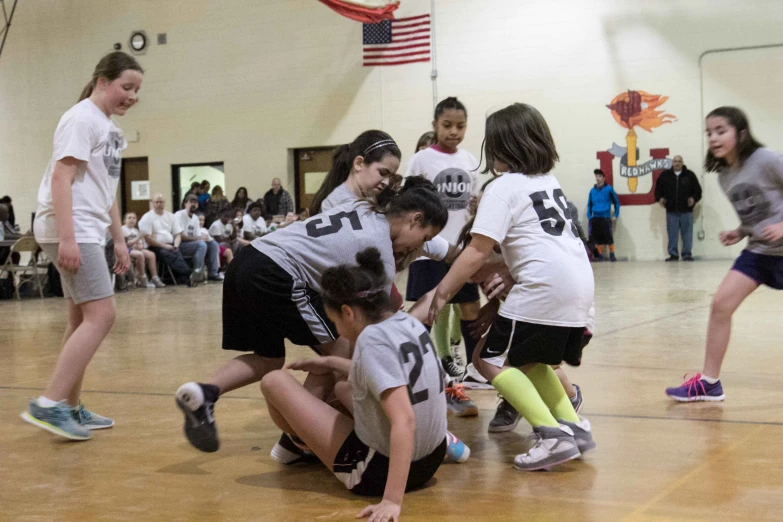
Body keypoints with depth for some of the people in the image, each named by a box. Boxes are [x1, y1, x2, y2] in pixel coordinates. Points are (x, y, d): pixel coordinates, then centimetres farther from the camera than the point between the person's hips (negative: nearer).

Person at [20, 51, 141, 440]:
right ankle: (48, 404, -16)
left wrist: (118, 240, 24)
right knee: (101, 315, -16)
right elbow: (60, 177, -19)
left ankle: (71, 408, 17)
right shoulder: (82, 118, -10)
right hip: (70, 232, -10)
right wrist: (67, 237, -25)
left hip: (88, 232, 10)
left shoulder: (109, 128, 18)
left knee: (82, 319, 11)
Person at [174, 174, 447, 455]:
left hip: (245, 264, 9)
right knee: (339, 353, 6)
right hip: (275, 277, -9)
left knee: (269, 359, 21)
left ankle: (203, 393, -1)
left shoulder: (363, 208, 19)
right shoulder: (380, 247, -4)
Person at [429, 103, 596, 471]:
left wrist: (441, 293, -6)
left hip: (544, 287, -9)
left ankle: (553, 436, -11)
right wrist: (506, 271, 23)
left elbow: (477, 251, -10)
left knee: (491, 360, 0)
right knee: (530, 360, 24)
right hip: (580, 284, 9)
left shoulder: (503, 188, -3)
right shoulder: (549, 181, 20)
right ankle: (574, 426, 17)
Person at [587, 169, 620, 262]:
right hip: (595, 218, 3)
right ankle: (600, 256, 12)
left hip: (606, 217, -3)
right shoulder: (592, 190, 8)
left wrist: (616, 215, 3)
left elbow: (616, 202, 7)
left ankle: (612, 255, 2)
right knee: (597, 237, 2)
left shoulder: (609, 189, 0)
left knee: (609, 237, -9)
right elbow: (589, 204, 16)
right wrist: (589, 216, 7)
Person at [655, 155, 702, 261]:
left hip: (686, 210, -1)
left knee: (687, 234, 1)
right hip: (671, 210, 1)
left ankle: (687, 254, 8)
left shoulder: (689, 175, 4)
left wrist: (694, 198, -10)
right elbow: (658, 188, 13)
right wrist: (659, 198, -3)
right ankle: (673, 254, 8)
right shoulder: (665, 175, 6)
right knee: (672, 234, 2)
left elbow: (698, 190, 6)